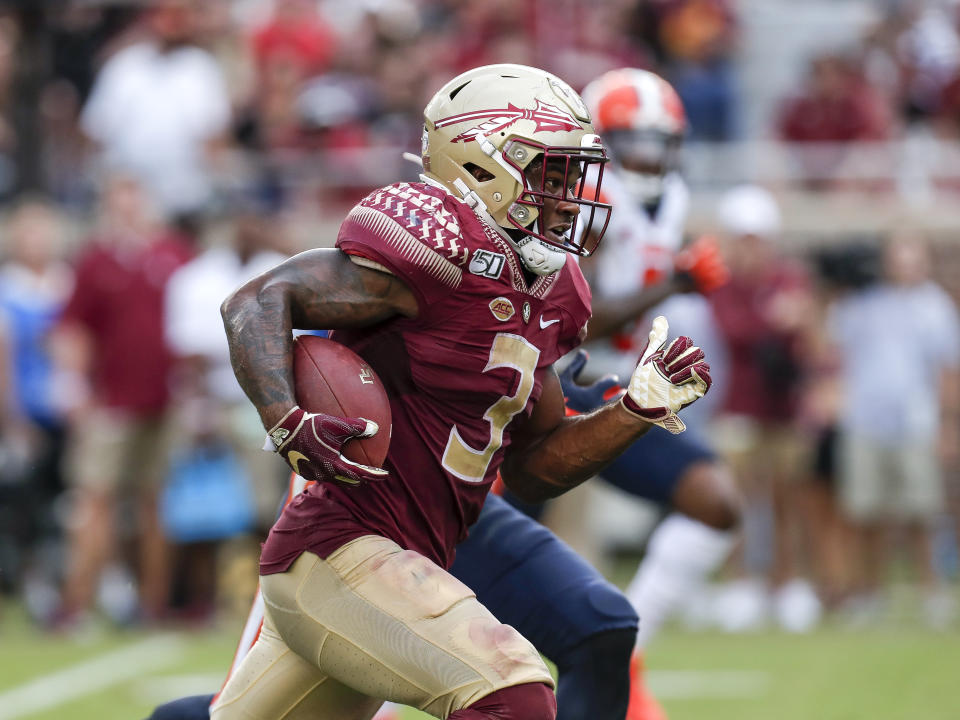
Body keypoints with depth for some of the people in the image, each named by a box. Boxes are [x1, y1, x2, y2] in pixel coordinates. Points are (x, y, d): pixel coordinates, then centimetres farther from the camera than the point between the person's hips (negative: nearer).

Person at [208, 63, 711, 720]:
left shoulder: (543, 295, 13)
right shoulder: (447, 254, -16)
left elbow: (532, 469, 20)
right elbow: (258, 302, -17)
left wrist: (641, 408, 8)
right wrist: (290, 425, -31)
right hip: (340, 557, -10)